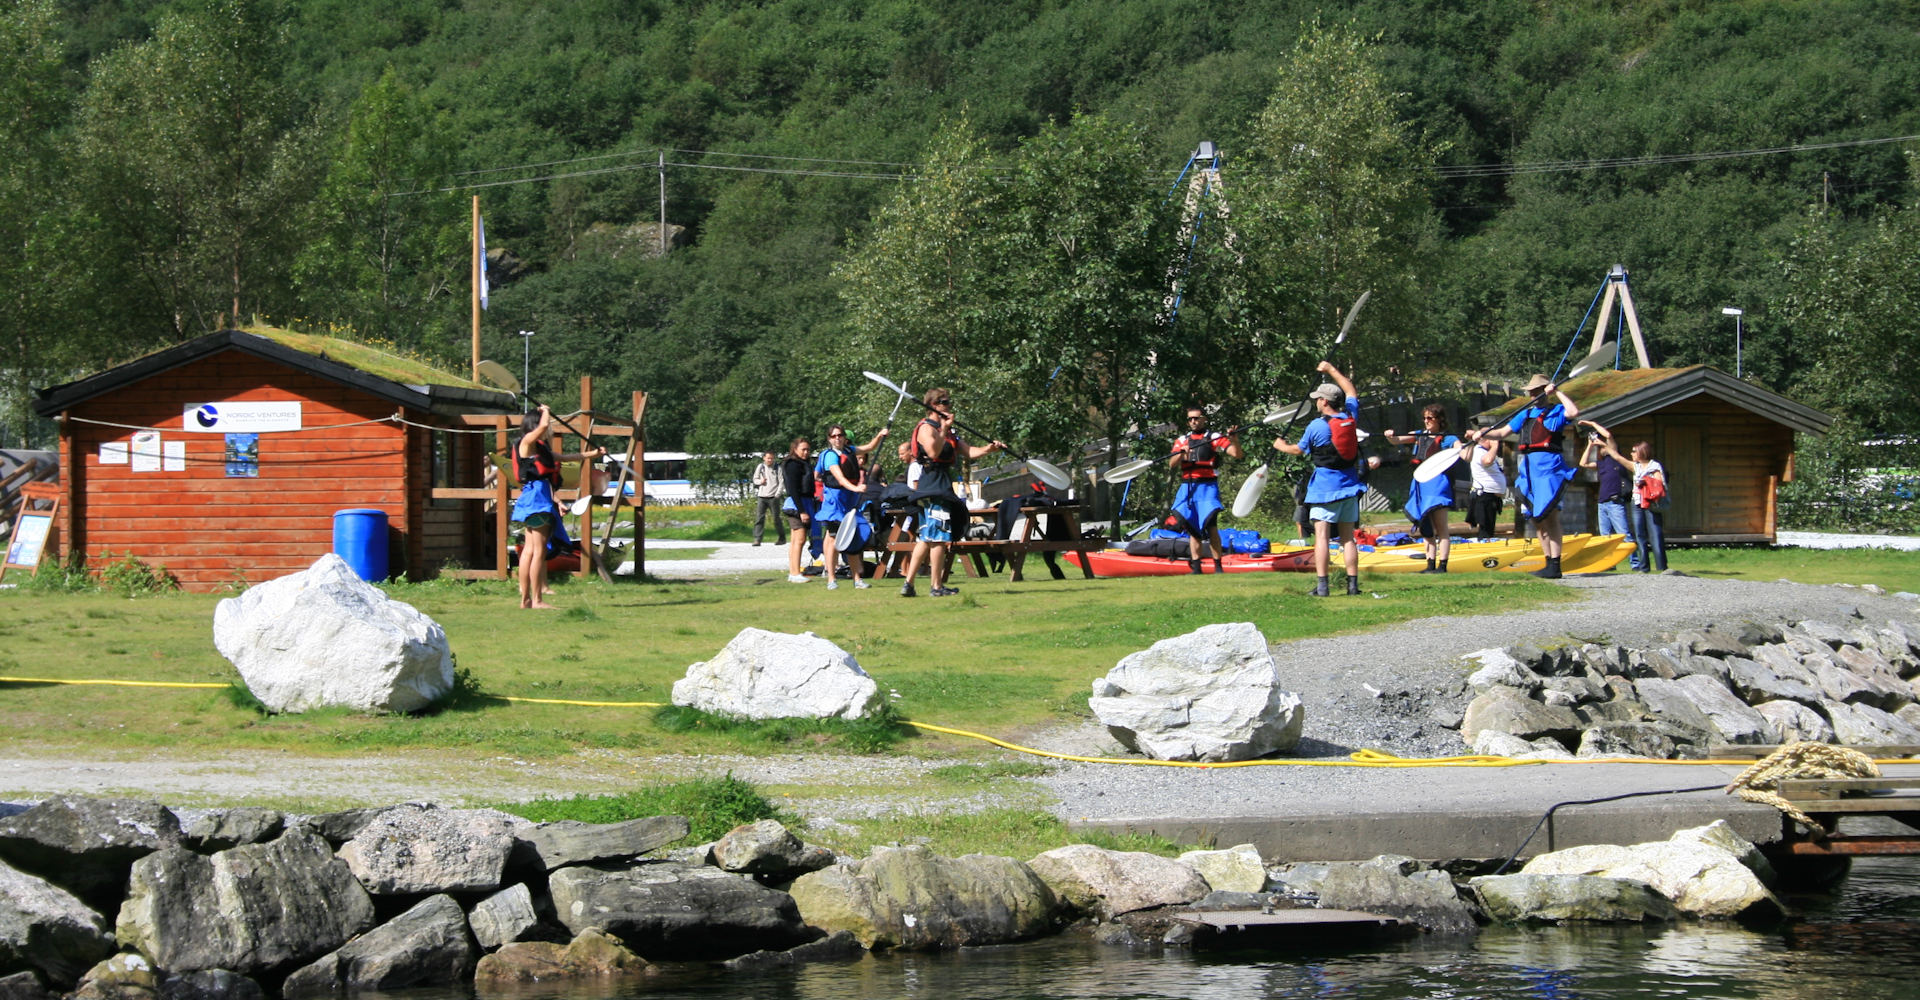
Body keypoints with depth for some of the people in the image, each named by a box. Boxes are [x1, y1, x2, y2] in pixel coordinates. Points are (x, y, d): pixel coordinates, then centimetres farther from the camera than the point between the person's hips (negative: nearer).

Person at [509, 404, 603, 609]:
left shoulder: (541, 448, 21)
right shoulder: (527, 442, -6)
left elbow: (564, 457, 33)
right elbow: (543, 425, -23)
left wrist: (591, 454, 38)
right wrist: (546, 411, -2)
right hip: (536, 496, -10)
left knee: (529, 551, 8)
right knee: (539, 550, -10)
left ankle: (525, 599, 9)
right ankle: (537, 600, -11)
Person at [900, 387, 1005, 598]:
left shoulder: (949, 432, 22)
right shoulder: (926, 428, -7)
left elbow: (969, 451, 16)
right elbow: (933, 451, -24)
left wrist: (989, 449, -1)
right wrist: (944, 429, -17)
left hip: (943, 488, 10)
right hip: (933, 487, -10)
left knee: (925, 539, 10)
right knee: (939, 537, -8)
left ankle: (908, 584, 11)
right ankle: (937, 586, -6)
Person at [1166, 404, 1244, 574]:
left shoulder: (1215, 438, 4)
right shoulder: (1181, 440, 15)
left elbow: (1236, 453, -6)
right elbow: (1171, 465, 6)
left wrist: (1232, 439, -24)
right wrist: (1181, 454, -13)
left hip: (1207, 487, -4)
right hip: (1187, 488, 4)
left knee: (1210, 525, -15)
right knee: (1192, 529, 5)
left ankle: (1218, 566, -12)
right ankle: (1196, 568, 8)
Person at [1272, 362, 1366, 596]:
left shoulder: (1316, 426, -11)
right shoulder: (1350, 417, 2)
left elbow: (1299, 449, 5)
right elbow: (1351, 392, 23)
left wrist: (1281, 446, 26)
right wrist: (1332, 370, 32)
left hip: (1325, 487, -5)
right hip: (1349, 485, 5)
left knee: (1322, 535, -7)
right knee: (1348, 537, 9)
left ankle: (1321, 584, -14)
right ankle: (1353, 583, 6)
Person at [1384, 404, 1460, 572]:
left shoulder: (1448, 439, -1)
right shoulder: (1419, 436, 15)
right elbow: (1397, 440, 12)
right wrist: (1390, 437, -9)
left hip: (1438, 481, -6)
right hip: (1420, 482, 6)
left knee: (1440, 526, -7)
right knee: (1426, 527, 8)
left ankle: (1442, 565, -8)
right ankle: (1431, 565, 12)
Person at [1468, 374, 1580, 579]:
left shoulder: (1556, 411, 3)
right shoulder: (1525, 415, 22)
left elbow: (1574, 412, -18)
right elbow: (1502, 432, 25)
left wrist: (1556, 392, -10)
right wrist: (1482, 434, 8)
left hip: (1549, 466, -8)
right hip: (1529, 469, 8)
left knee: (1550, 517, -12)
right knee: (1538, 519, 9)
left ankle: (1555, 567, -15)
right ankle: (1549, 564, 15)